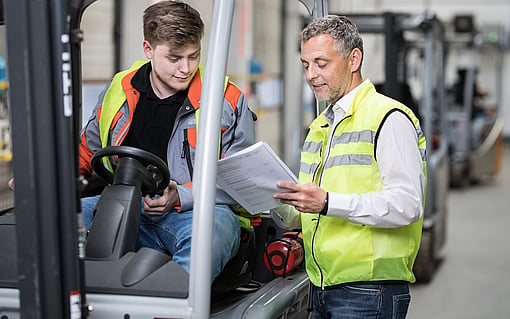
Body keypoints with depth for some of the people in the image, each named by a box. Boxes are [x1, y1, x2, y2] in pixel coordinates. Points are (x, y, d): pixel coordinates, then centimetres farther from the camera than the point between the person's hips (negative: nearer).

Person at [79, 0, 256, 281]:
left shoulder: (227, 100, 2)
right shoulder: (119, 91, 12)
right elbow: (89, 149, 28)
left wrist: (180, 196, -13)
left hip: (196, 212, -3)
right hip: (126, 209, 4)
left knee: (212, 232, -39)